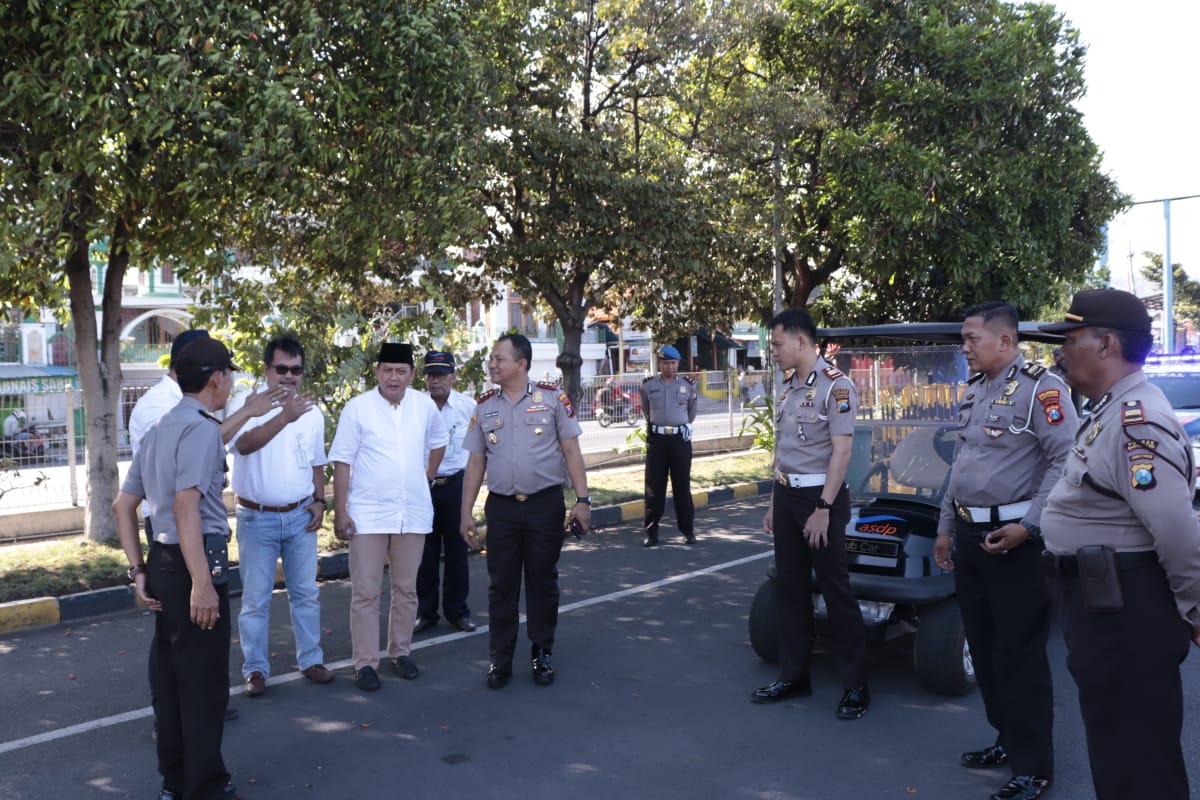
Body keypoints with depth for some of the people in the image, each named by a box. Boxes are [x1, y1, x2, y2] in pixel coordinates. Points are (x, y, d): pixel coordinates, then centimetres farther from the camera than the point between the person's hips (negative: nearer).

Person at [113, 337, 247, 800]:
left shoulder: (160, 429, 16)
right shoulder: (201, 427, -14)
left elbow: (122, 506, 19)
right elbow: (186, 506, -24)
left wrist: (139, 571, 18)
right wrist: (202, 582, -26)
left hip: (163, 562, 10)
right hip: (195, 564, -10)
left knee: (172, 678, 18)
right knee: (204, 685, 1)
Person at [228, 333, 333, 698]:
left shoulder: (312, 412, 5)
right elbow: (244, 444, -32)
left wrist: (319, 500, 3)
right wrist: (286, 416, -43)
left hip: (300, 517, 4)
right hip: (257, 518, -4)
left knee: (306, 593, 12)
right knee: (255, 599, 4)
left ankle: (311, 660, 24)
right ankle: (255, 669, 17)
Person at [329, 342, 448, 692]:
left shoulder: (425, 406, 2)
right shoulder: (357, 407, -7)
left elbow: (438, 443, 22)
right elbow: (342, 462, -7)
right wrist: (340, 512, -10)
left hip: (413, 513, 3)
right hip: (368, 515, -3)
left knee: (406, 589, 13)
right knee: (365, 593, 0)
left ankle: (400, 652, 27)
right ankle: (365, 663, 10)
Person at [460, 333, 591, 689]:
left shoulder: (553, 398, -3)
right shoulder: (484, 406, 6)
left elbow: (571, 451, -2)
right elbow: (476, 462, 9)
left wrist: (582, 500, -8)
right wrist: (466, 512, 6)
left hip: (545, 504, -2)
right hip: (501, 507, 2)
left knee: (542, 582, 9)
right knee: (501, 585, 7)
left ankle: (542, 655, 23)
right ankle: (500, 660, 19)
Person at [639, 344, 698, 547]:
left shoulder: (688, 384, 3)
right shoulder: (648, 385, 2)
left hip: (681, 438, 0)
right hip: (656, 439, 0)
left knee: (682, 485, 4)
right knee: (654, 486, 1)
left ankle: (688, 529, 13)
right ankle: (651, 531, 7)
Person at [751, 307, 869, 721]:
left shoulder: (836, 386, -13)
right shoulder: (789, 388, 12)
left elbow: (841, 451, -17)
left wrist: (824, 508, -20)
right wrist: (774, 503, 16)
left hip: (819, 497, -8)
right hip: (786, 496, 8)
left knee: (836, 590, -1)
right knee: (790, 587, 13)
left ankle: (856, 685, 10)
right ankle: (793, 675, 23)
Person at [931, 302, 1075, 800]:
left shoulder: (1041, 387, -12)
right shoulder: (974, 390, 14)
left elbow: (1066, 461, -19)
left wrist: (1027, 525, -21)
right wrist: (946, 527, 20)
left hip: (1015, 539, -8)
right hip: (971, 536, 8)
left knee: (1019, 655, -2)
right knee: (983, 648, 15)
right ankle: (1008, 741, 30)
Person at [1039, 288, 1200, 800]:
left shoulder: (1137, 420, -23)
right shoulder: (1109, 412, 12)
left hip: (1124, 608, -11)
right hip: (1101, 600, 11)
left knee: (1135, 753, 1)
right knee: (1116, 738, 23)